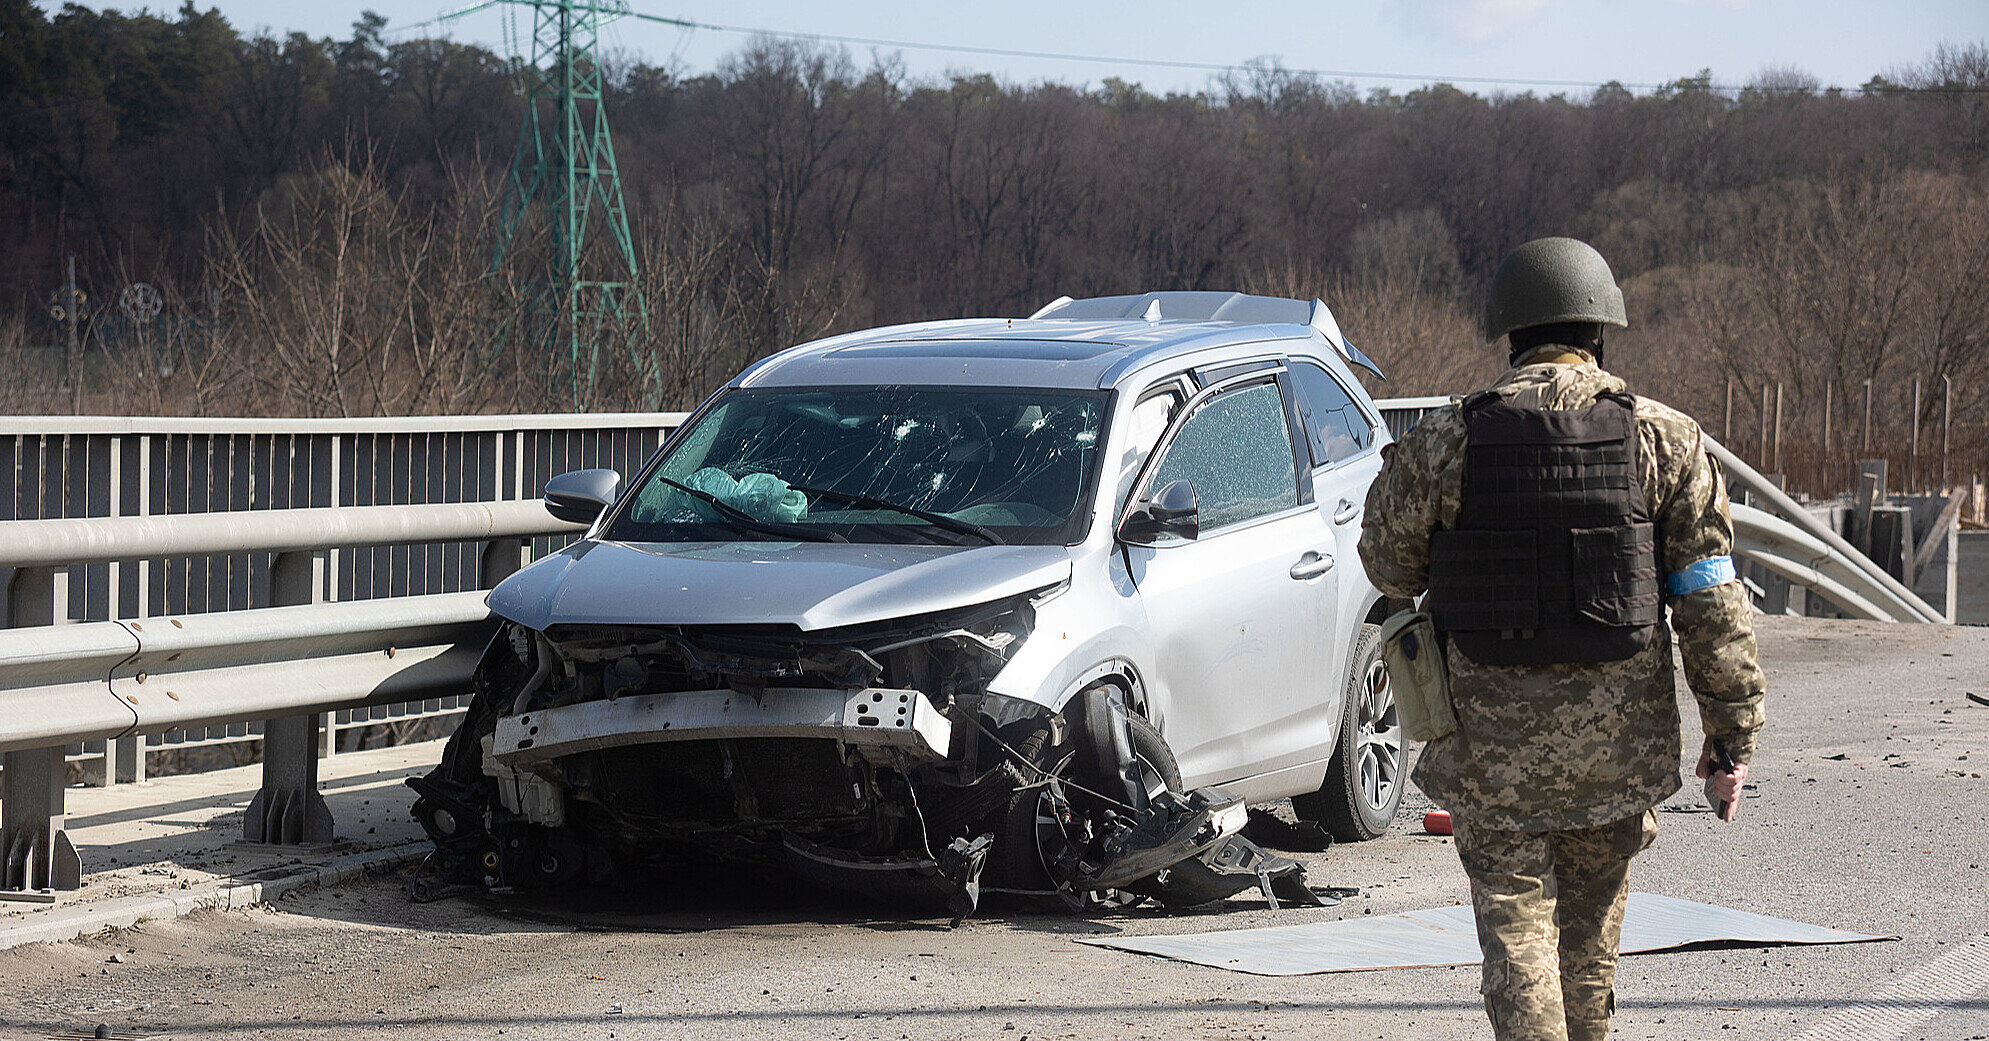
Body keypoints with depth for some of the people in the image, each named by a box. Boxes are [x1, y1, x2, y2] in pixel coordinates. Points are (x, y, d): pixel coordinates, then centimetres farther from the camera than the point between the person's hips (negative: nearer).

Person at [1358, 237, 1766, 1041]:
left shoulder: (1446, 442, -5)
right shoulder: (1664, 440, -3)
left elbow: (1389, 565, 8)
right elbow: (1713, 600, -4)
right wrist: (1732, 733, 1)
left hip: (1492, 742, -2)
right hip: (1618, 745, 2)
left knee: (1516, 930, 2)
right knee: (1589, 935, 18)